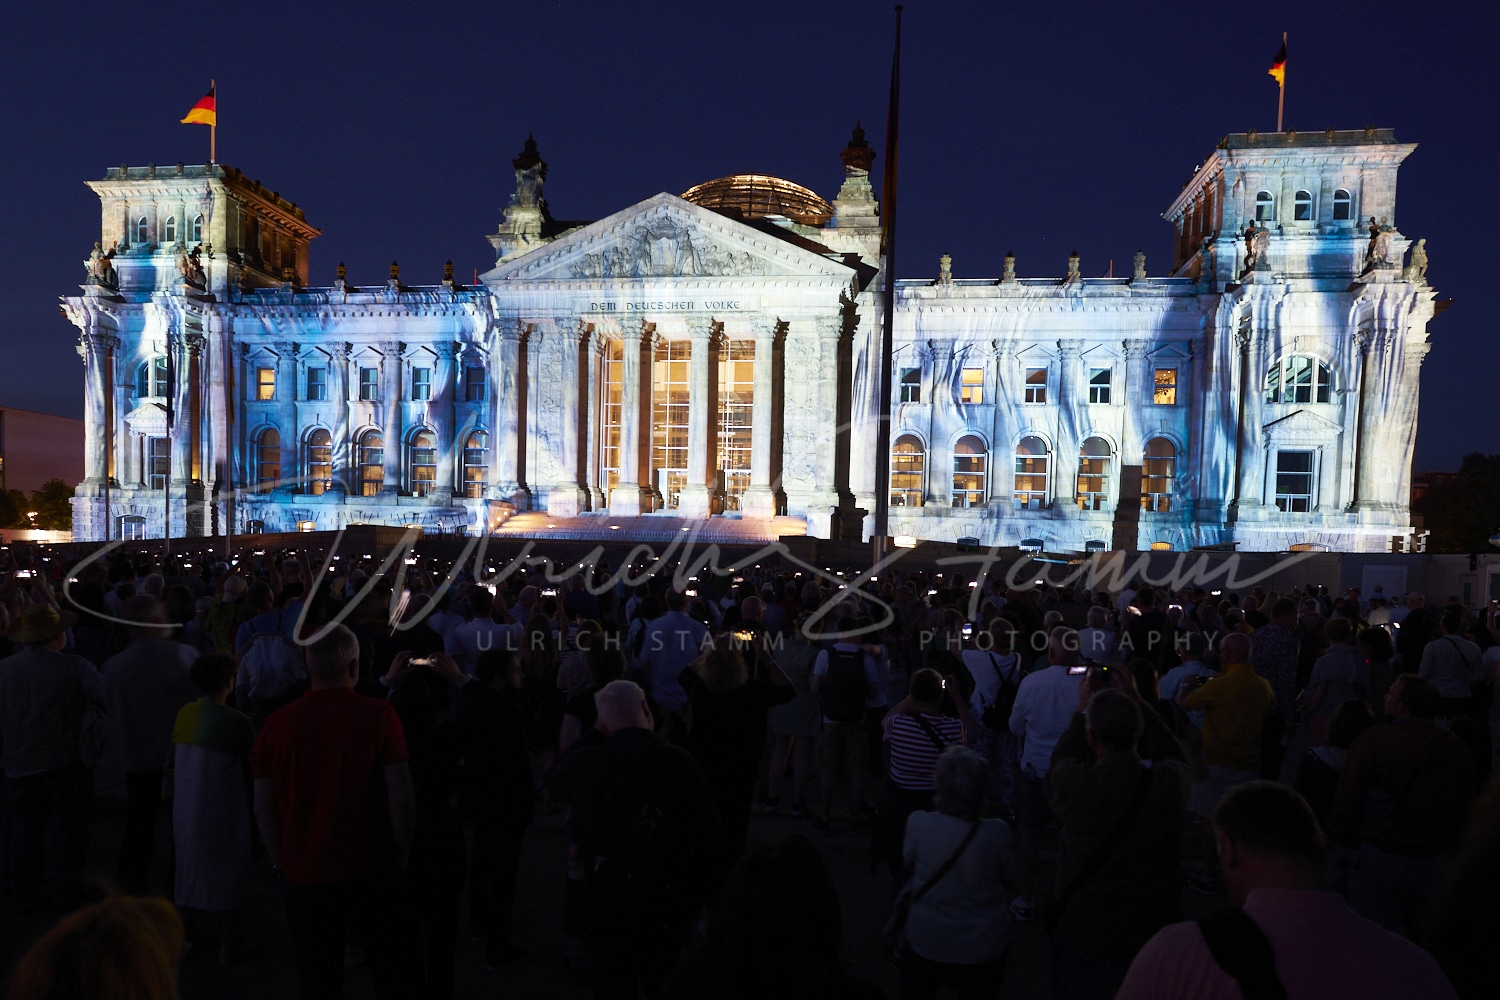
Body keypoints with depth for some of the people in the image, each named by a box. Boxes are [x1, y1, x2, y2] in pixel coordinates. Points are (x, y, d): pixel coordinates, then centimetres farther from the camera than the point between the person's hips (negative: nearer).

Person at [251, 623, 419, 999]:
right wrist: (401, 856, 1)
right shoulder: (379, 716, -14)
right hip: (369, 870, -2)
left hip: (303, 876, 2)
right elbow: (401, 799, -14)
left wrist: (283, 862, 13)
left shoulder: (278, 723, -7)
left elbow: (263, 808, 0)